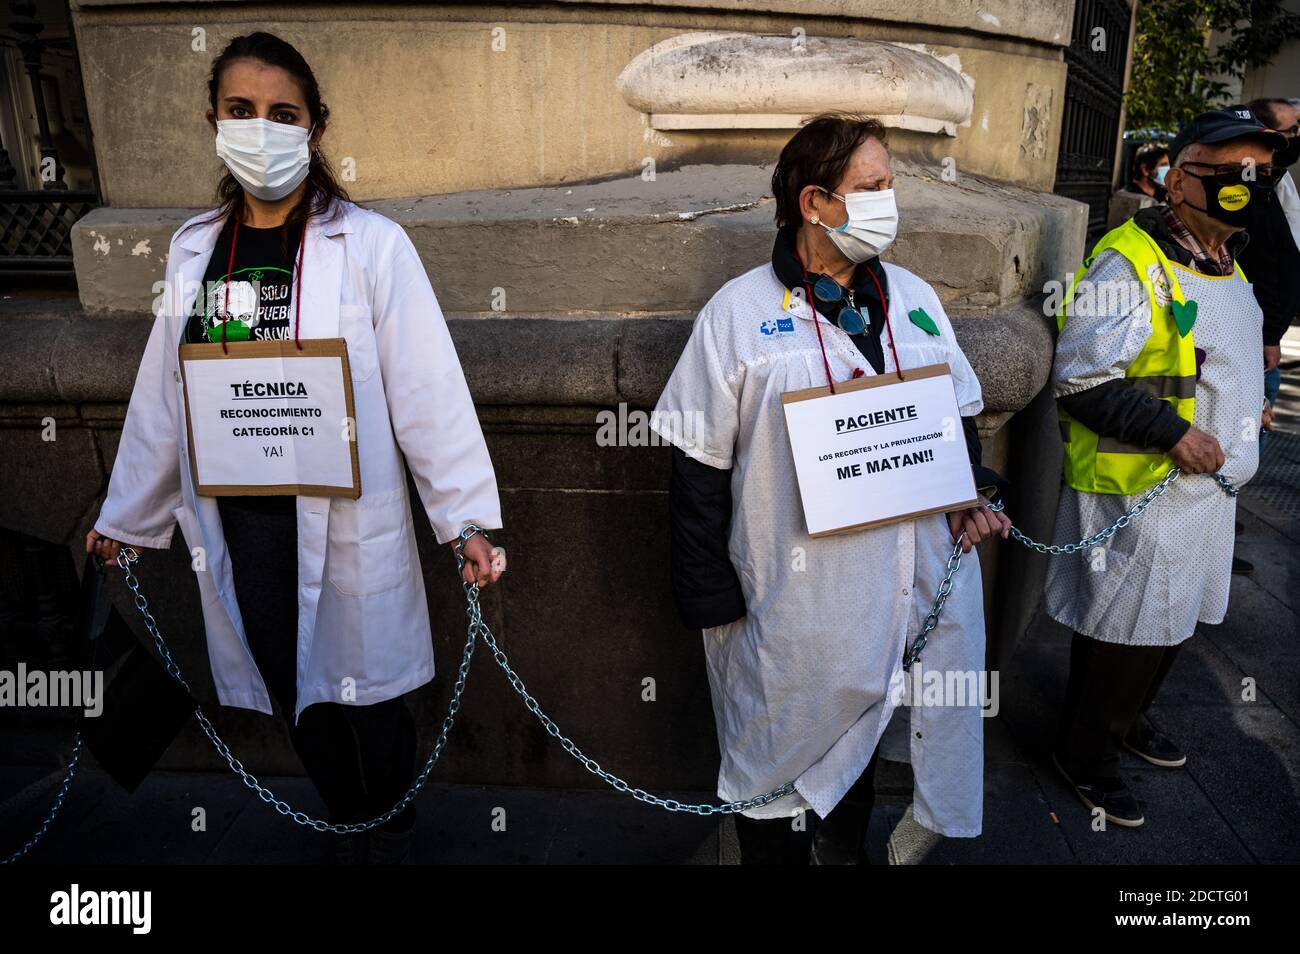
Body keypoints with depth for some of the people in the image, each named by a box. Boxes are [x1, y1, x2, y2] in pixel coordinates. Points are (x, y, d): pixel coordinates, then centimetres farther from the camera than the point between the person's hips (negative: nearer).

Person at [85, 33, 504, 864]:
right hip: (238, 525, 5)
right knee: (297, 702, 17)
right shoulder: (193, 250, 6)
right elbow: (162, 396, 13)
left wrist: (469, 517, -16)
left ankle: (391, 843, 37)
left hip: (344, 525, -4)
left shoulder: (370, 244, -9)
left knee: (366, 698, 10)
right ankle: (351, 834, 43)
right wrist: (126, 514, 20)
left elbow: (428, 389, -13)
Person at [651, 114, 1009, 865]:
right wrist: (711, 595, -9)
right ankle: (777, 852, 39)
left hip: (912, 587, 5)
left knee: (855, 741, 24)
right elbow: (700, 465, -8)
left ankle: (844, 847, 48)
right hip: (794, 600, -4)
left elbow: (959, 415, 17)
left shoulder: (914, 298, 7)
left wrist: (974, 492, -1)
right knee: (782, 752, 13)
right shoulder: (740, 312, -8)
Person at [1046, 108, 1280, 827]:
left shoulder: (1228, 263, 13)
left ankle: (1127, 720, 45)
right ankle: (1084, 756, 24)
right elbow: (1080, 383, -22)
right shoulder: (1130, 262, -18)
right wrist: (1173, 433, -23)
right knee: (1123, 632, 4)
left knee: (1172, 622, 22)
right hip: (1140, 494, -9)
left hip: (1208, 489, 9)